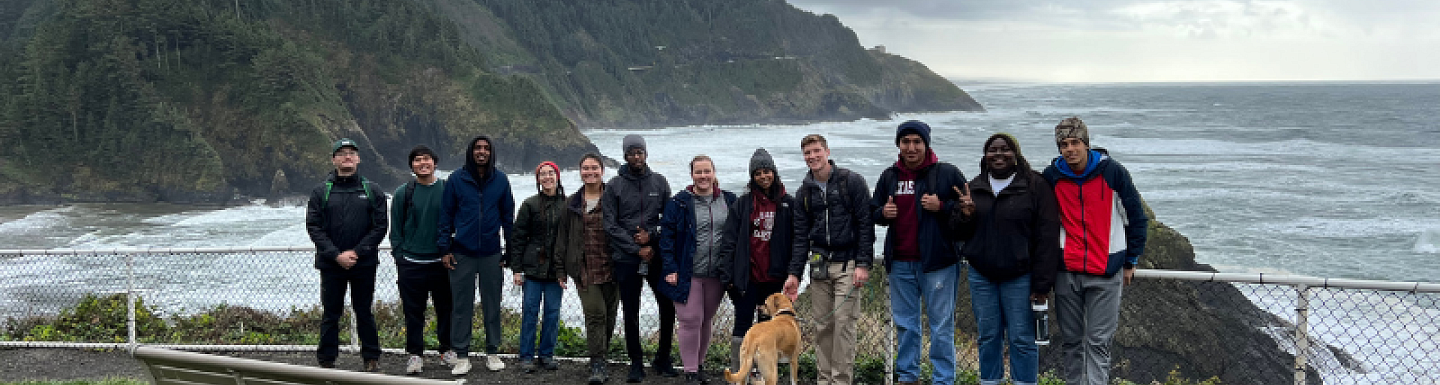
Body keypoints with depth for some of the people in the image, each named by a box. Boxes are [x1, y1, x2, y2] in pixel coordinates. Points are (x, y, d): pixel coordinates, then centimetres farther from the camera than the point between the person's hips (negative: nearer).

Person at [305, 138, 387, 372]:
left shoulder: (372, 191, 4)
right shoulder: (321, 192, 3)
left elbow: (380, 226, -1)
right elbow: (314, 227, -2)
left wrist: (356, 252, -11)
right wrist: (336, 255, -12)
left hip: (364, 264, 0)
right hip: (331, 265, 0)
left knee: (364, 312, 9)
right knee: (331, 314, 6)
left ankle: (371, 359, 18)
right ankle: (327, 361, 15)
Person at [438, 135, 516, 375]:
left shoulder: (500, 180, 2)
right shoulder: (456, 180, -1)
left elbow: (508, 217, 8)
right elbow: (446, 215, 2)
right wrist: (445, 249, -3)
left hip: (491, 254, 1)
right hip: (462, 254, -1)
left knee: (492, 306, 8)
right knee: (462, 306, 3)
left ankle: (492, 353, 18)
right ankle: (462, 356, 10)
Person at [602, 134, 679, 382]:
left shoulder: (659, 182, 7)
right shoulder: (614, 187, 0)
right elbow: (610, 225, -5)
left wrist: (652, 236, -9)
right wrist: (637, 249, -11)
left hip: (658, 257, 2)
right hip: (627, 259, -2)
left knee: (669, 308, 3)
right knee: (631, 314, 4)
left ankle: (663, 359, 19)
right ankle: (636, 363, 15)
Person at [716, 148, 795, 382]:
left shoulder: (788, 204, 4)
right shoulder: (742, 204, 3)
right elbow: (729, 242, 1)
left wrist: (793, 273, -1)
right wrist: (727, 275, -5)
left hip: (774, 277, 1)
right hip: (747, 276, -1)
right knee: (742, 325, 1)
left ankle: (764, 372, 19)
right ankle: (737, 374, 7)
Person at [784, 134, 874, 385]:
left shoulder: (852, 182, -2)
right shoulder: (804, 192, 12)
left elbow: (866, 225, -5)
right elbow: (801, 237, 14)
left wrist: (863, 264, -12)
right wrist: (794, 274, 6)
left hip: (847, 264, -4)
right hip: (819, 266, 4)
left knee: (844, 323, -8)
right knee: (823, 325, 5)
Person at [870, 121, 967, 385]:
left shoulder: (947, 173, -3)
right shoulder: (889, 177, 11)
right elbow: (873, 212, 20)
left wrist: (942, 207, -17)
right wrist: (883, 213, -3)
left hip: (937, 263, -4)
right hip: (900, 263, 4)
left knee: (942, 326, 0)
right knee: (905, 324, 12)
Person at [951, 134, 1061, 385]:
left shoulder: (1035, 186, -6)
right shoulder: (974, 187, 10)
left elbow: (1047, 238, -9)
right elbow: (957, 232, 14)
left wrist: (1042, 284, -13)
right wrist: (965, 215, -9)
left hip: (1019, 277, -4)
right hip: (981, 275, 4)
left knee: (1022, 338, 0)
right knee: (987, 337, 12)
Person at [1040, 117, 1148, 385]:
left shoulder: (1112, 172, -5)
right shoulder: (1052, 176, 1)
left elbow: (1136, 218, 4)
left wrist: (1130, 262, 7)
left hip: (1106, 272, -2)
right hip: (1066, 272, 3)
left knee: (1098, 341, -3)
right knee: (1070, 340, 9)